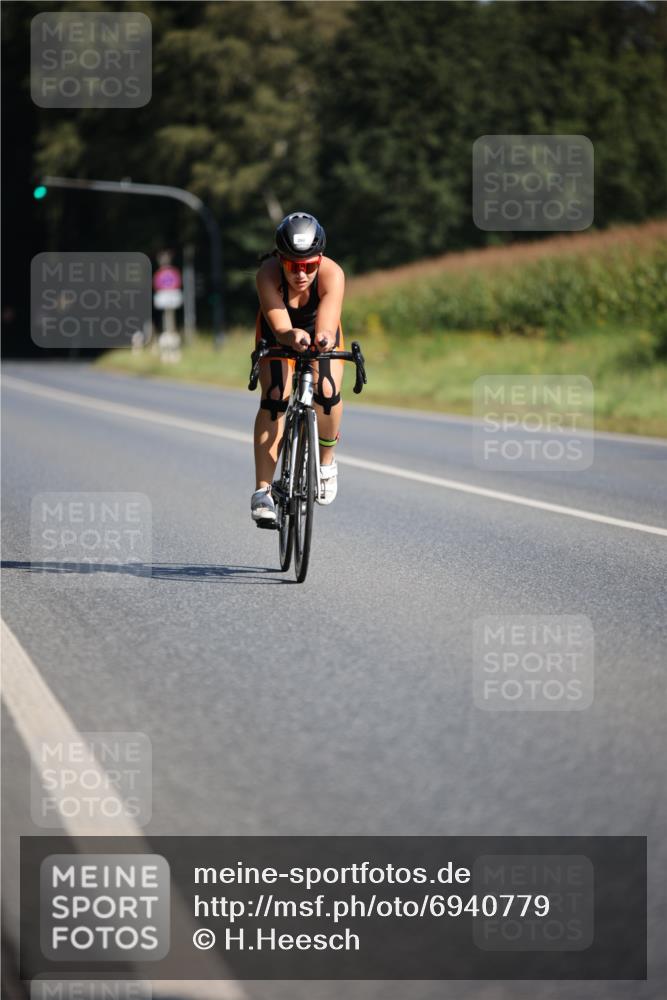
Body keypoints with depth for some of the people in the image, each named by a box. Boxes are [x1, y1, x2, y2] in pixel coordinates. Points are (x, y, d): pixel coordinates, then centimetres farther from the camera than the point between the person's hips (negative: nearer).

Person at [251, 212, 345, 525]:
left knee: (327, 394, -23)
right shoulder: (268, 274, -36)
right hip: (278, 335, 0)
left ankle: (325, 461, 7)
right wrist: (293, 337, -66)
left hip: (320, 331, 0)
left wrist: (324, 338, -70)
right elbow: (280, 328, -43)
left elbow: (327, 326, -47)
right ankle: (262, 491, -22)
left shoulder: (332, 274, -36)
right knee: (274, 398, -21)